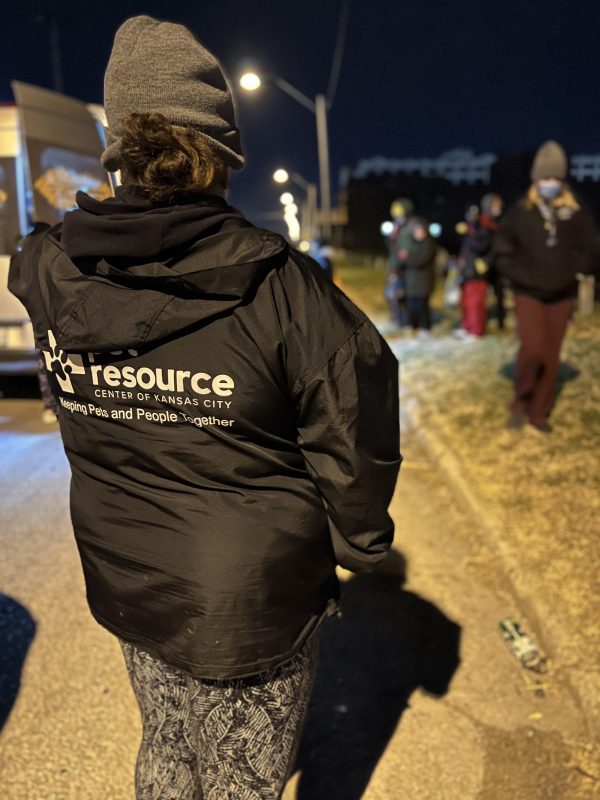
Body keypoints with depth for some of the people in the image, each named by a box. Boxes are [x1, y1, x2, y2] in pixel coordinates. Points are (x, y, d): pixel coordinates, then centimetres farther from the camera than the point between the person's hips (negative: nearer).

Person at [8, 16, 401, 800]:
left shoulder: (49, 269, -12)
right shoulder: (280, 287, -25)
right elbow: (354, 440, -17)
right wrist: (360, 542, 1)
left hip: (126, 585, 5)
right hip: (255, 602, -4)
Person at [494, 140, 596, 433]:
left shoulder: (577, 214, -4)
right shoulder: (520, 213, -5)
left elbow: (585, 251, 6)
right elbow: (502, 253, 1)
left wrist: (567, 273, -7)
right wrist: (522, 275, -9)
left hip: (561, 295, 2)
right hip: (528, 293, -2)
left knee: (551, 357, 6)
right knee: (533, 348, -18)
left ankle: (539, 411, 20)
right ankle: (521, 400, 7)